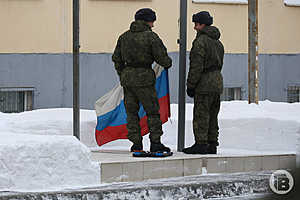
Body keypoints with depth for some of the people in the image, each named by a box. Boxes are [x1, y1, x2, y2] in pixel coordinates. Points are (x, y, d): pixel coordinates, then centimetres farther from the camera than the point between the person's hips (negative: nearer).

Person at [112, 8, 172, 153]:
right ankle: (155, 143, 0)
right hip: (144, 76, -5)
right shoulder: (151, 36, -8)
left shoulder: (124, 36, 10)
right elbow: (161, 58, -8)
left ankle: (136, 144, 8)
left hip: (127, 76, 5)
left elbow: (117, 58, 14)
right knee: (152, 111, 3)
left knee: (131, 111, 10)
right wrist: (168, 63, 14)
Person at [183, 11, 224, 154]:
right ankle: (212, 144, 14)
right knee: (212, 116, 12)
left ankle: (201, 144, -6)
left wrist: (190, 85, -12)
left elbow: (196, 66, -17)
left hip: (204, 83, -9)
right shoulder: (217, 42, 16)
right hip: (217, 82, 9)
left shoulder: (200, 41, -13)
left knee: (201, 115, -5)